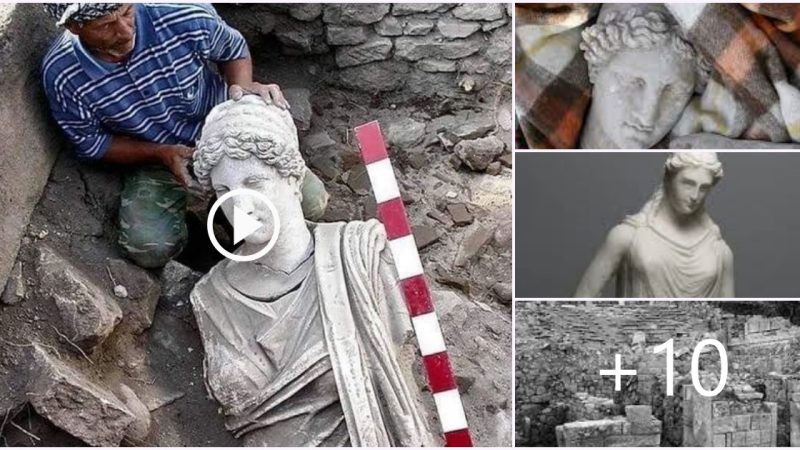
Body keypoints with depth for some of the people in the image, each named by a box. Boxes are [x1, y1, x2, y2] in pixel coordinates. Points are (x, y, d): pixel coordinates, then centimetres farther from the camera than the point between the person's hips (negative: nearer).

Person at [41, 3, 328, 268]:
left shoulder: (185, 16, -27)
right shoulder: (61, 75, -24)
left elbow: (233, 49, -4)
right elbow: (92, 145, -9)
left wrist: (242, 88, -26)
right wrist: (162, 154, -23)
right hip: (153, 158, 0)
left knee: (311, 201, -14)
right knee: (149, 250, -22)